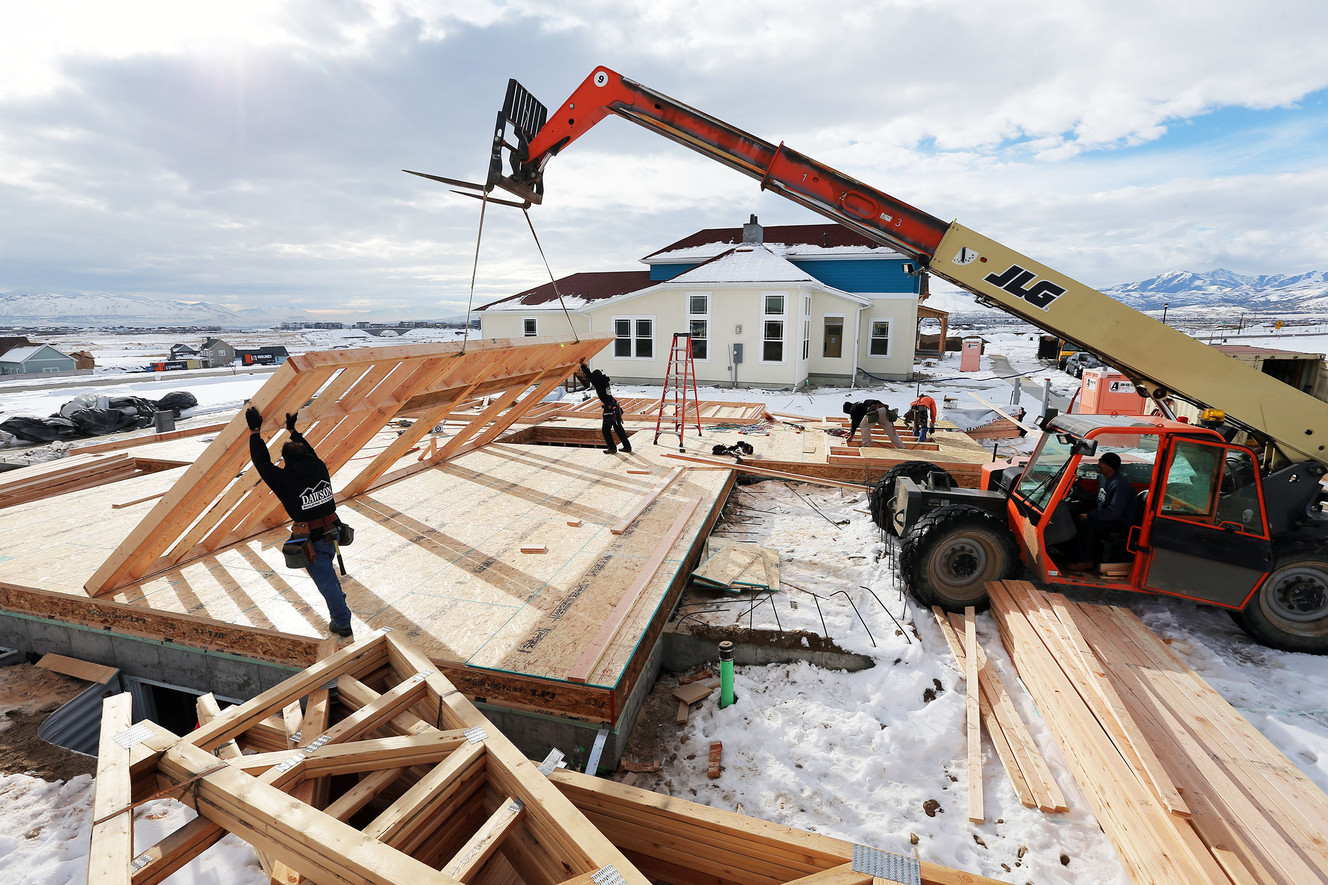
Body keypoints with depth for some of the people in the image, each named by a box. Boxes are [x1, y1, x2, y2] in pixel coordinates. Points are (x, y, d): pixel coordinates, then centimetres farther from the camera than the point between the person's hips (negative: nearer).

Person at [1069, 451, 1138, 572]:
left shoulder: (1121, 485, -25)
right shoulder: (1103, 478, 6)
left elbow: (1114, 512, -30)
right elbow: (1099, 500, 19)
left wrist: (1089, 515, -27)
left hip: (1121, 522, -10)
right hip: (1106, 514, 10)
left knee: (1085, 524, -27)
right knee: (1076, 516, -4)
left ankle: (1086, 561, -15)